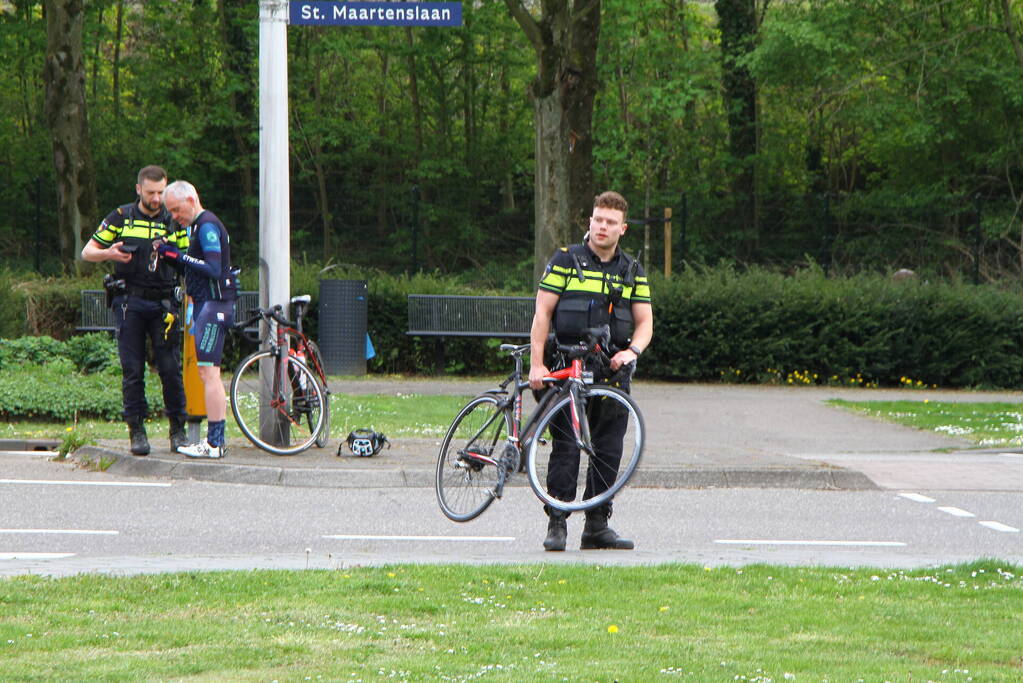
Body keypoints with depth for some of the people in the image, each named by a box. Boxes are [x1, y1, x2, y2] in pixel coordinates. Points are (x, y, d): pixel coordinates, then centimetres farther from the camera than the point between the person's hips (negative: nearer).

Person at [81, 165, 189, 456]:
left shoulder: (175, 222, 8)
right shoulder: (121, 218, 5)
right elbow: (87, 252, 8)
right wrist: (109, 253, -14)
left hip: (163, 302, 0)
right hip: (129, 301, 0)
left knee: (170, 367, -4)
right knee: (132, 369, -1)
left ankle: (177, 429, 5)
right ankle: (137, 430, 5)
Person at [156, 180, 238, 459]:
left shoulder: (207, 225, -13)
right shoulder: (197, 226, 18)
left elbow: (213, 269, -22)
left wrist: (178, 255, -20)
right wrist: (170, 254, 4)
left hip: (213, 306, -11)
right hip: (206, 304, 11)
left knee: (208, 373, -11)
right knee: (210, 373, 10)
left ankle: (213, 444, -11)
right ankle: (215, 439, 12)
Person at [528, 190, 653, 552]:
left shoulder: (632, 271, 13)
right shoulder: (566, 260, 3)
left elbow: (644, 322, 11)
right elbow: (542, 313, 1)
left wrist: (631, 350, -10)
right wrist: (537, 364, -7)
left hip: (612, 370, 3)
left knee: (609, 448, 3)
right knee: (566, 446, -8)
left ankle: (597, 525, 10)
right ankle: (556, 523, -3)